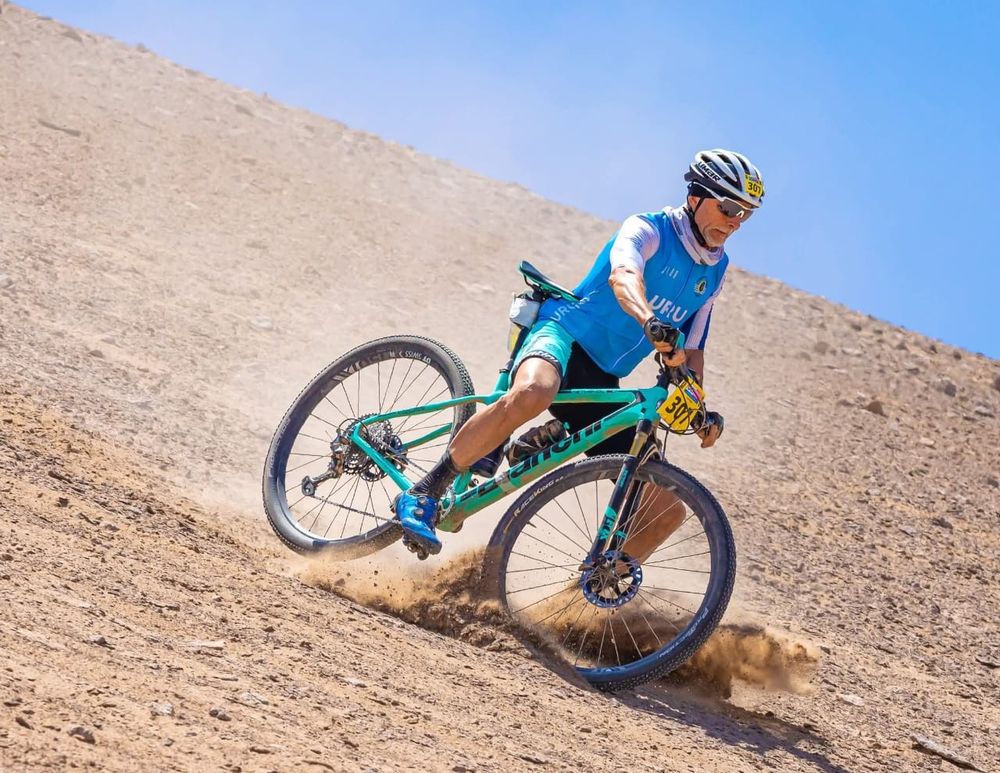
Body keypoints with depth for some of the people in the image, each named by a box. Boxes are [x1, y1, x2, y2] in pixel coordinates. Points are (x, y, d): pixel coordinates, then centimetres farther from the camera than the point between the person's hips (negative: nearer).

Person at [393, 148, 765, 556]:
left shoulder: (714, 273, 15)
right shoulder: (648, 229, -6)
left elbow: (691, 350, 21)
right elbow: (623, 276, -28)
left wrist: (700, 408, 3)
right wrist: (650, 322, -50)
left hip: (602, 384, 7)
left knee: (666, 511, -4)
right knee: (533, 393, -44)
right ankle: (422, 495, -33)